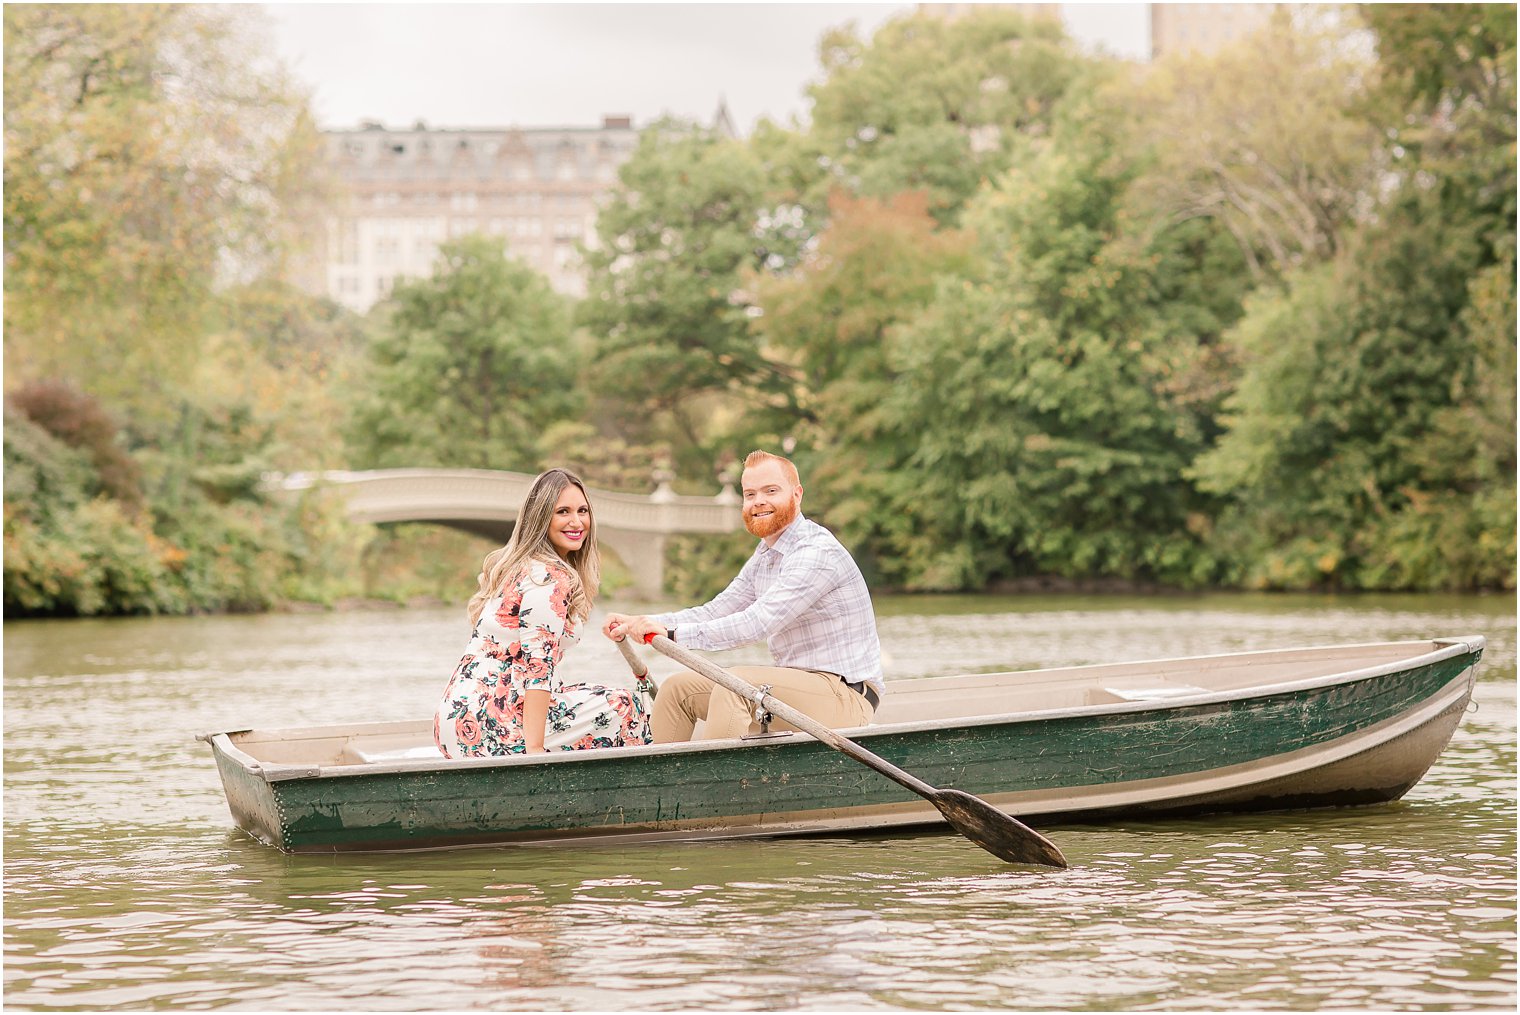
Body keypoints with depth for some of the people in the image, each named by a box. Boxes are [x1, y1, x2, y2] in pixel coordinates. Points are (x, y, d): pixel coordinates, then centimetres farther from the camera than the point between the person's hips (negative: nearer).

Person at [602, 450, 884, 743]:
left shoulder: (818, 553, -17)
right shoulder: (764, 557, 15)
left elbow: (756, 623, -26)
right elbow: (713, 613, 12)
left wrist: (674, 633, -27)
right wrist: (640, 623, -2)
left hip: (847, 696, -10)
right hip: (794, 686, 10)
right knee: (679, 688, 5)